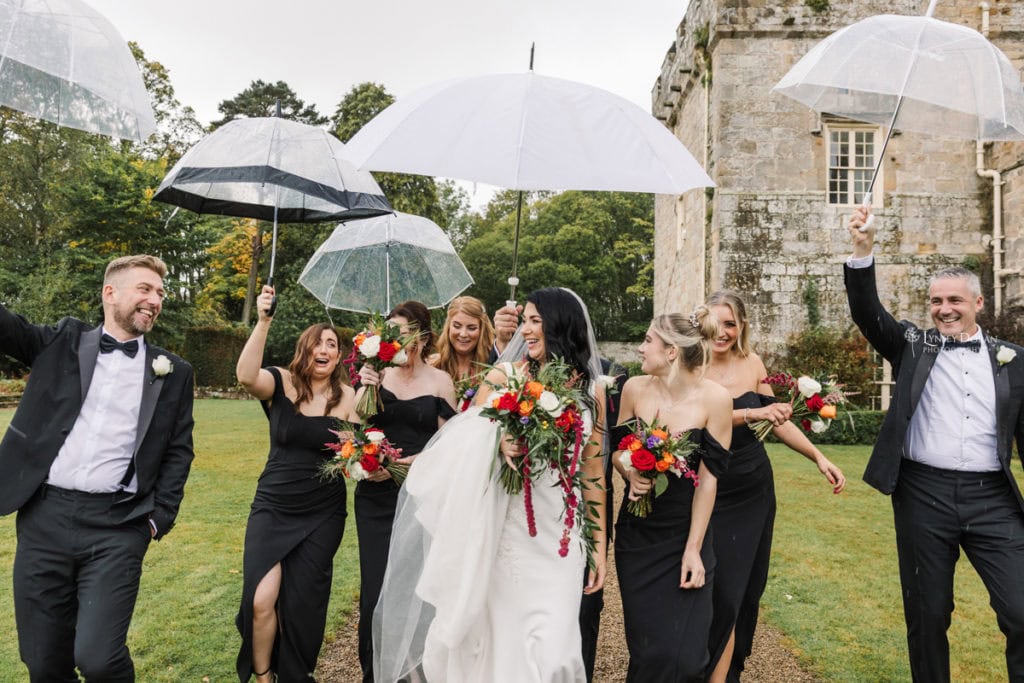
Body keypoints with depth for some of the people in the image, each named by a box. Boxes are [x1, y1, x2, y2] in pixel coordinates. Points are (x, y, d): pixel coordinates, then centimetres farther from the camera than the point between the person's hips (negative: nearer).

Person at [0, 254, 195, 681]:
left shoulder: (174, 373, 7)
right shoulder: (63, 341, 11)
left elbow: (178, 451, 8)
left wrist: (161, 517, 0)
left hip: (117, 525, -1)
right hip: (45, 517, 2)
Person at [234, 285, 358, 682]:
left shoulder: (348, 396, -4)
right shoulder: (281, 384, -7)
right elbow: (246, 376, -28)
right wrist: (263, 322, -38)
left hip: (323, 516, 1)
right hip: (272, 509, 0)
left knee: (302, 605, 10)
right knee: (262, 601, -7)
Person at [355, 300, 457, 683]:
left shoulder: (440, 381, -2)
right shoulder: (378, 374, 2)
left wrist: (407, 463, -14)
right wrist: (365, 390, -16)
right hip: (376, 495, 1)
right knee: (376, 587, 3)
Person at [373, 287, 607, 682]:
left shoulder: (591, 392, 3)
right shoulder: (503, 377, -1)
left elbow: (593, 471, 8)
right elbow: (465, 448, 1)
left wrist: (599, 544, 9)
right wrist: (498, 443, -20)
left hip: (560, 536, 1)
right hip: (505, 531, -1)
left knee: (552, 651, -1)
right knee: (500, 639, 8)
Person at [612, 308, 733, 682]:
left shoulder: (715, 398, -15)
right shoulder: (635, 388, -6)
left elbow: (708, 478, -13)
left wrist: (693, 549, -13)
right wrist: (630, 473, -16)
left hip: (684, 535, -2)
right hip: (636, 534, 3)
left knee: (681, 653, 0)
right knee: (643, 644, 10)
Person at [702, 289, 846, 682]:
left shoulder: (752, 364, 1)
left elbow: (776, 418, 12)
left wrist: (819, 458, 7)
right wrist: (752, 413, -37)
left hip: (755, 491, 5)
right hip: (712, 496, -5)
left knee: (748, 588, 15)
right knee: (723, 596, -5)